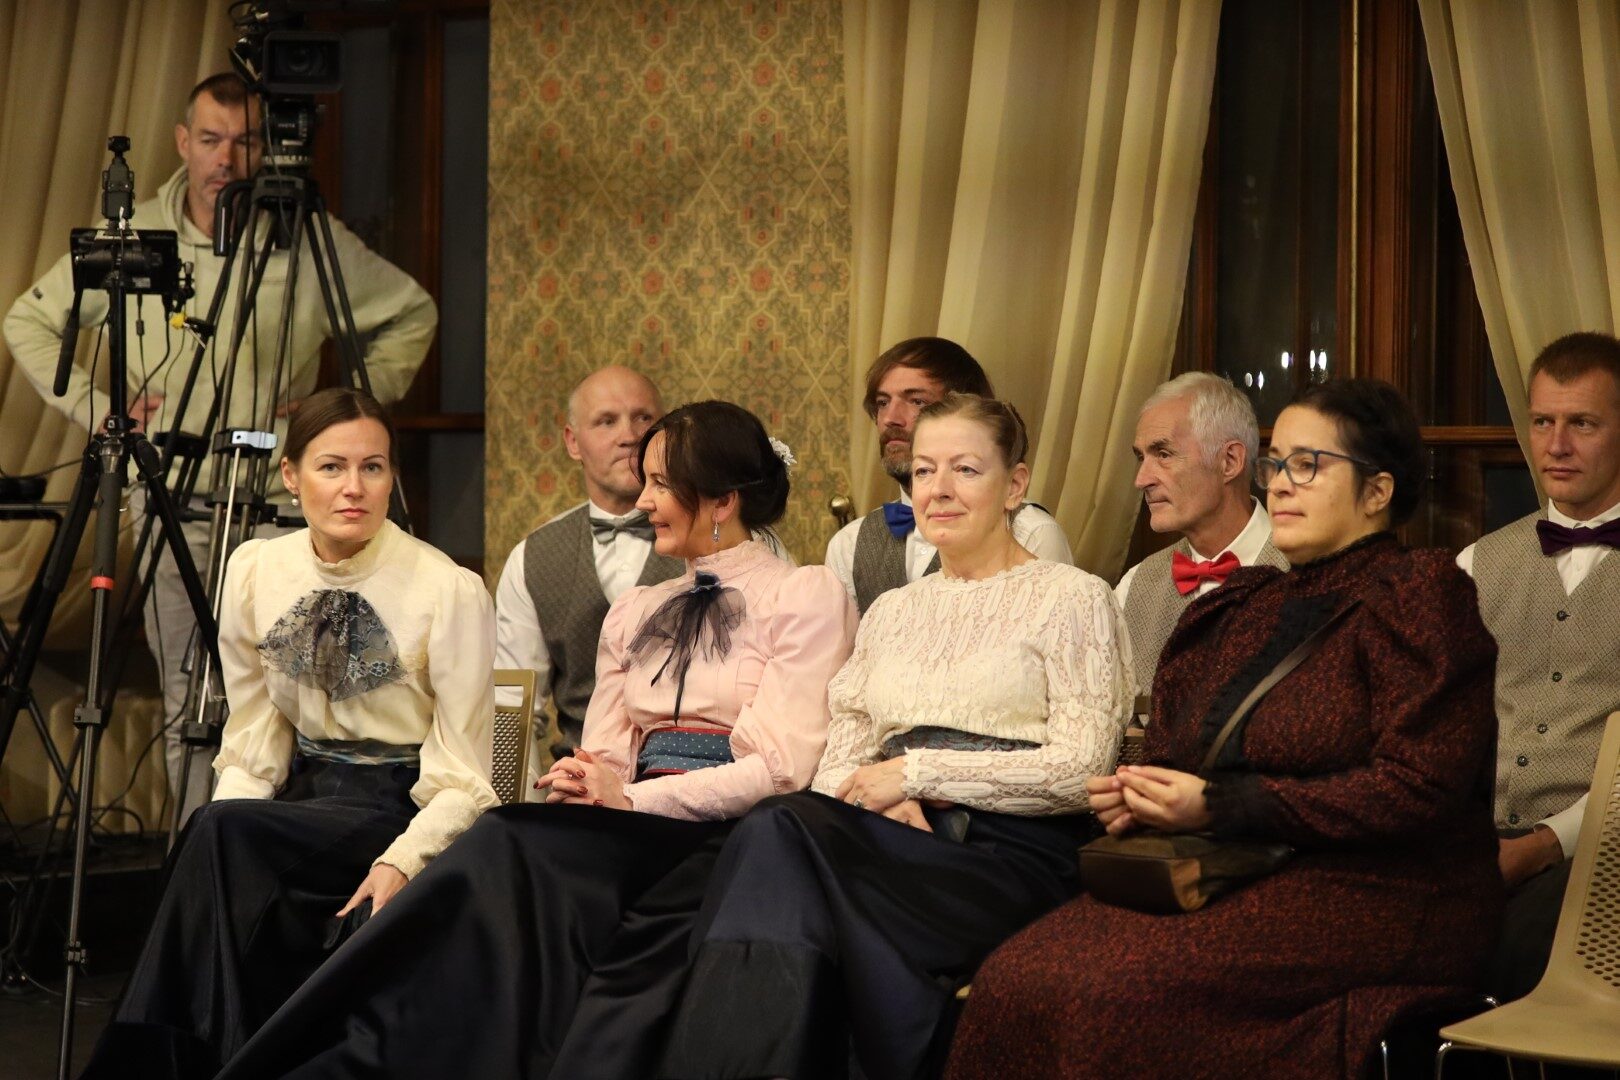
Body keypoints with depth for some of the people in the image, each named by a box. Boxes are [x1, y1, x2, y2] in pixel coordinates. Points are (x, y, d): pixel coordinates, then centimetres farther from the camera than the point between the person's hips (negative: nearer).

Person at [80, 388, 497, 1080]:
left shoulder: (449, 591, -14)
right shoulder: (255, 571, 1)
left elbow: (463, 781, -11)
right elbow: (251, 742, 7)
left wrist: (398, 864, -27)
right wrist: (221, 852, -12)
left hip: (406, 810, -4)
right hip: (302, 795, 4)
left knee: (223, 834, -29)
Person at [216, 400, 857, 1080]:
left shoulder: (806, 597, 3)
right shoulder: (634, 613, 23)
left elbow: (783, 768, -7)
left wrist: (634, 800, -12)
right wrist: (578, 787, -6)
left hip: (725, 842, -5)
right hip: (630, 838, 5)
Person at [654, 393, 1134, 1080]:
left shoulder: (1071, 600, 7)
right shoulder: (891, 612, 25)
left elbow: (1081, 768, -5)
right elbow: (840, 759, 17)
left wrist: (916, 771, -9)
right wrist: (873, 795, -8)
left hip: (1013, 855, -5)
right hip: (897, 841, 5)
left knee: (783, 839, -31)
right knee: (782, 825, -31)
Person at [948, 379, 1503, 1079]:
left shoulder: (1417, 596, -3)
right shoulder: (1243, 604, 19)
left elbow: (1415, 790, -13)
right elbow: (1175, 754, 27)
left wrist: (1221, 805, -14)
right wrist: (1139, 796, 0)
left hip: (1372, 895, -7)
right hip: (1217, 878, 7)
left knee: (1116, 992, -29)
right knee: (1015, 979, -20)